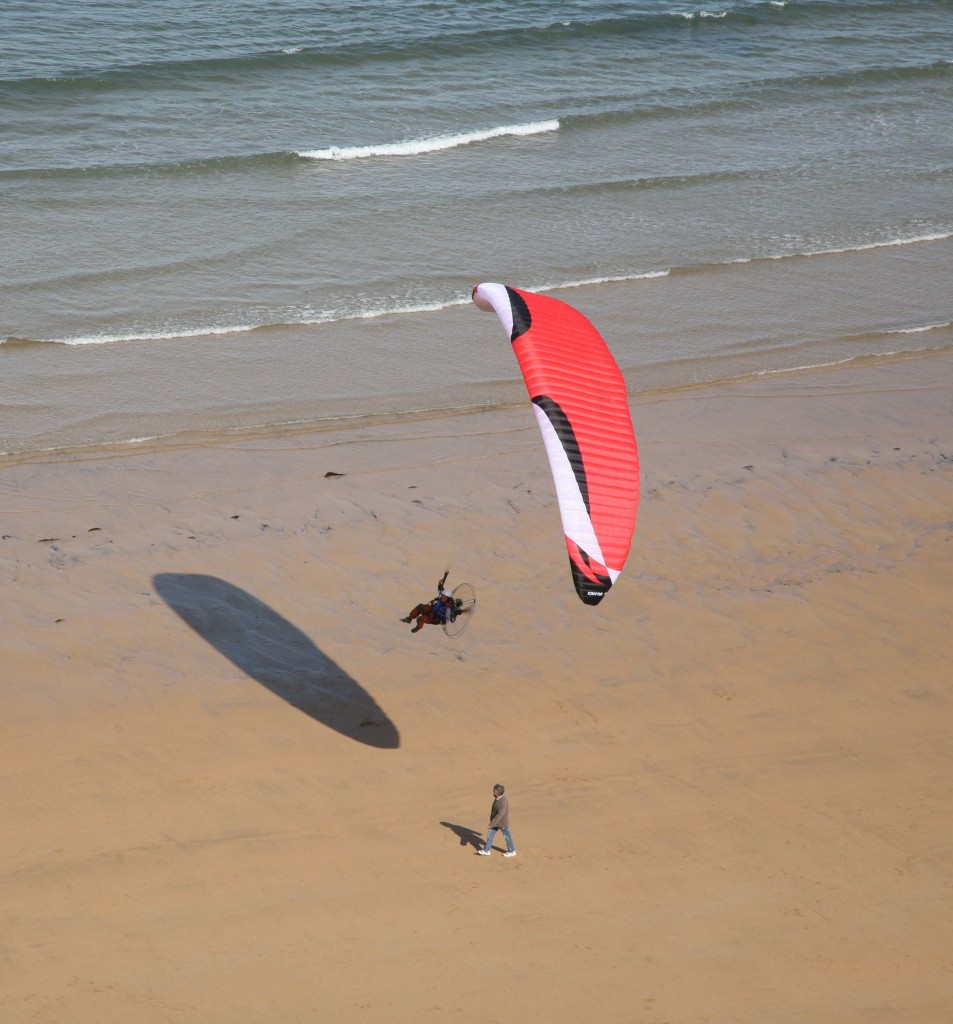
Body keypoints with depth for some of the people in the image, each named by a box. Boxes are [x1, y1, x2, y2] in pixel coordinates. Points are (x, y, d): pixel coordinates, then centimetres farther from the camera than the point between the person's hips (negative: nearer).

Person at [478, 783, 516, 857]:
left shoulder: (503, 802, -32)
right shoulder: (497, 798, -4)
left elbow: (500, 815, -33)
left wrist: (491, 824, -32)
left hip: (503, 823, -9)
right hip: (496, 821, 9)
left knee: (507, 836, 11)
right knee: (490, 834, 12)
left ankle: (512, 851, 29)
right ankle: (487, 850, 24)